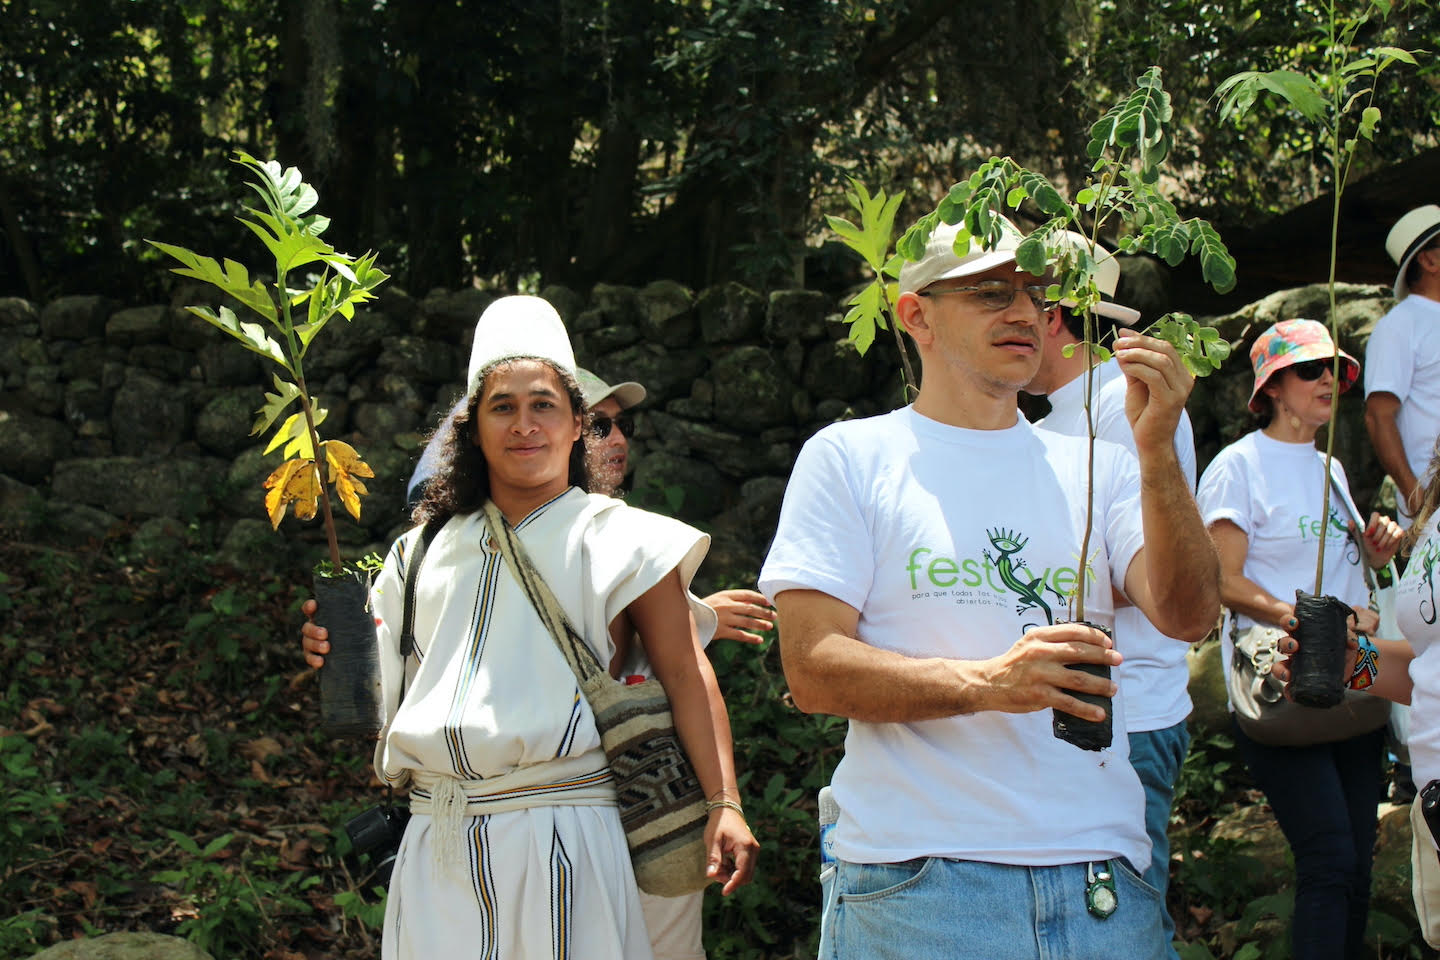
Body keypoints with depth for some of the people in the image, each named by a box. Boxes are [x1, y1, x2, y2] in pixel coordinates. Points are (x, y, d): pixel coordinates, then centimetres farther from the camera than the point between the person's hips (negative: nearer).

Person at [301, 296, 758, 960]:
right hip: (436, 848, 4)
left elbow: (685, 675, -3)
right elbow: (389, 688, 23)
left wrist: (724, 805, -14)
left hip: (559, 837, -4)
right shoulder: (428, 551, 16)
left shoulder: (618, 541, 4)